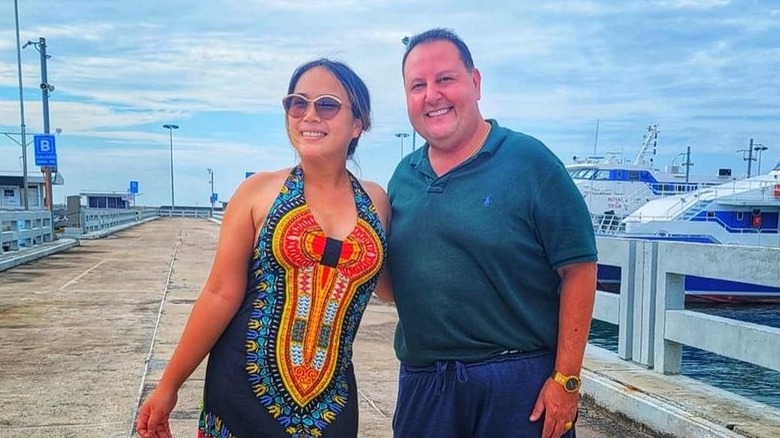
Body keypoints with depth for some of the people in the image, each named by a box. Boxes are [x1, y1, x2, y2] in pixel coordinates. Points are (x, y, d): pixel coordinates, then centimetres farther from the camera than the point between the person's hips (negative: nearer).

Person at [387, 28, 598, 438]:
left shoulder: (528, 161, -8)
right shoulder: (403, 177, 7)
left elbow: (578, 270, -10)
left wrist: (566, 379, -12)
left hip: (519, 379, -4)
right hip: (421, 380, 5)